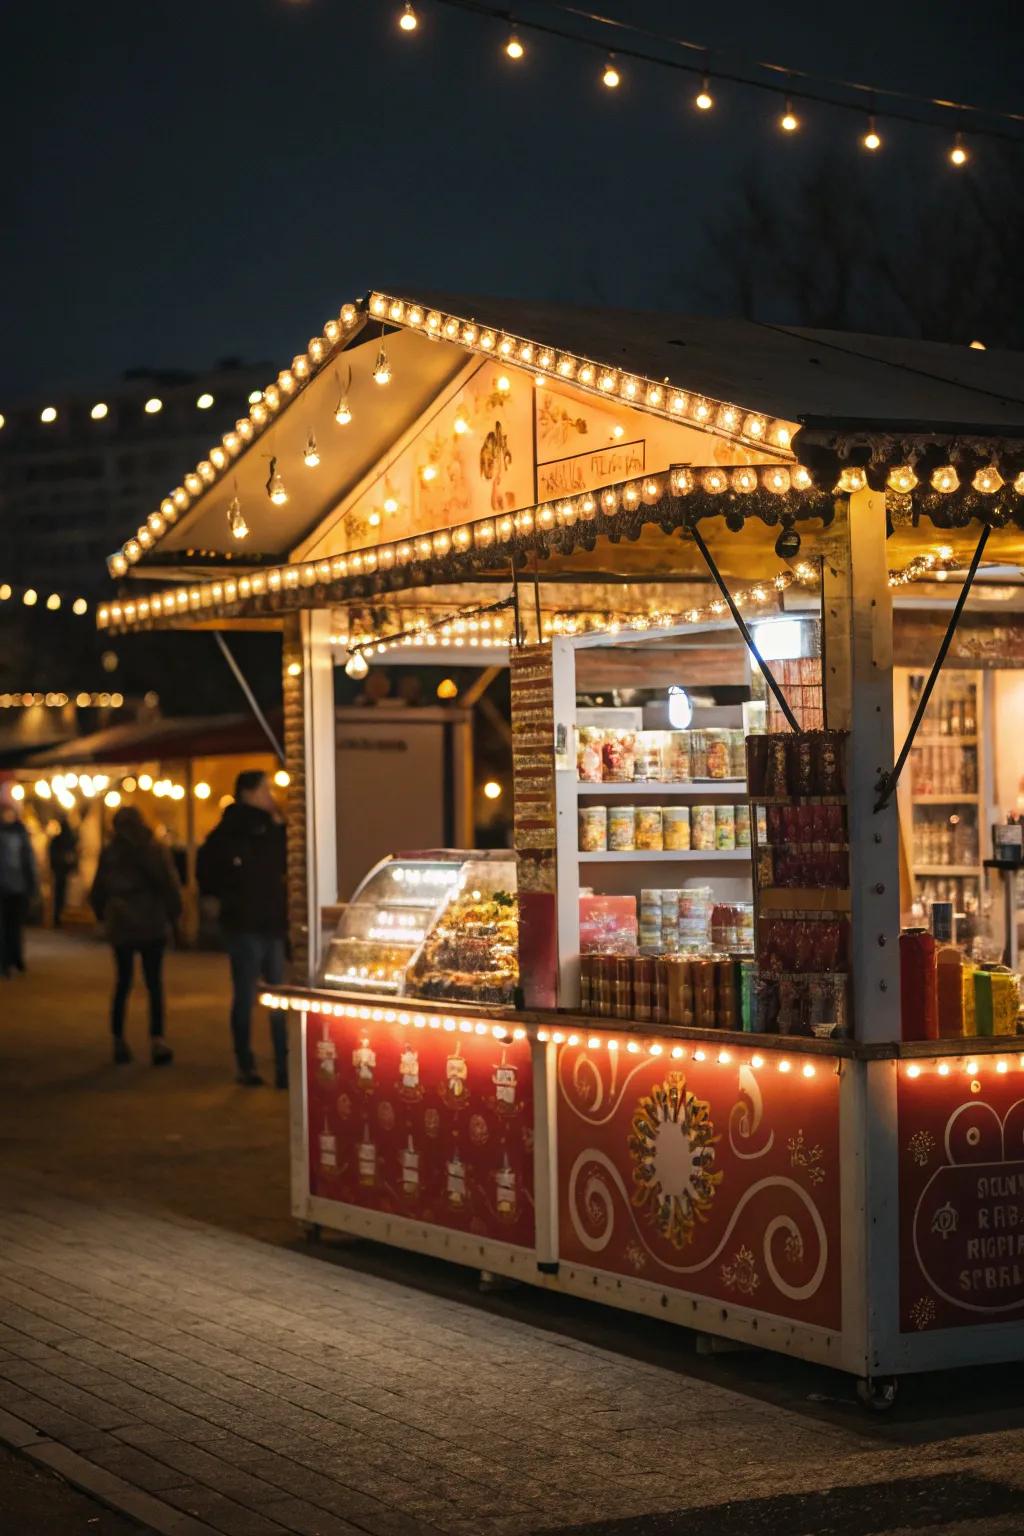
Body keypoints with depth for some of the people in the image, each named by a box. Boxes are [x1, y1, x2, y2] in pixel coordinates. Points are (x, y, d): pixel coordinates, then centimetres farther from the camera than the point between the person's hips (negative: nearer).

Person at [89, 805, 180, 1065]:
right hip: (153, 926, -2)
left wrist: (105, 917, 21)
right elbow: (170, 886, -8)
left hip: (121, 926, 2)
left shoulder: (109, 853, 2)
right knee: (154, 983, 2)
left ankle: (119, 1041, 11)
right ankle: (157, 1041, -10)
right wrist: (172, 915, 6)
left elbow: (97, 892, 7)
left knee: (123, 982, 12)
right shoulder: (153, 850, -6)